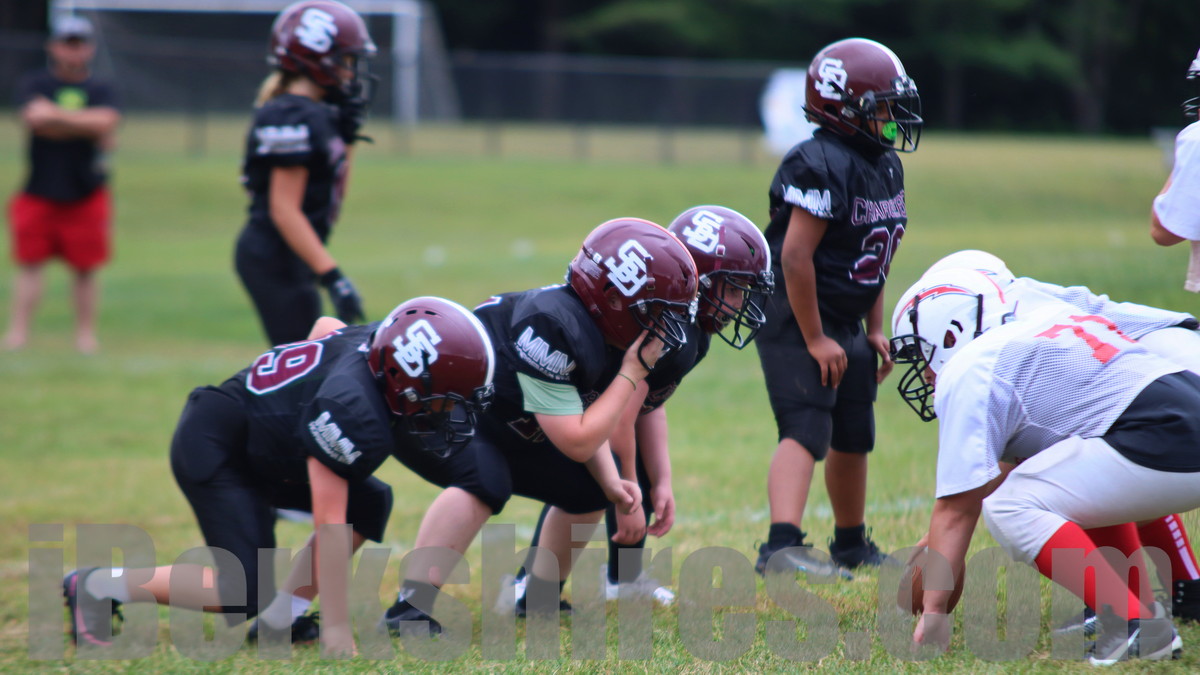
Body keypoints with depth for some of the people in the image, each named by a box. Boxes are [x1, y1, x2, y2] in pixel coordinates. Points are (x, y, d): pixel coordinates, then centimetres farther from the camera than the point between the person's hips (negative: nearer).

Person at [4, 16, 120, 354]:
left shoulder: (101, 90, 4)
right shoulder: (34, 84, 2)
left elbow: (106, 121, -17)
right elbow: (34, 118, -18)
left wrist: (53, 114, -13)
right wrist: (88, 128, -14)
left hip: (86, 195, 0)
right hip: (39, 194, 0)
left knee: (85, 267, 3)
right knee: (29, 263, -3)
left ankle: (86, 334, 10)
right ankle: (17, 332, -3)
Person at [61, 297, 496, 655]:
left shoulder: (383, 342, -8)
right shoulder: (353, 412, -33)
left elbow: (327, 327, 17)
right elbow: (329, 525, -31)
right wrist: (336, 628, -28)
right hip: (212, 450, -10)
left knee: (368, 504, 0)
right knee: (245, 596, -15)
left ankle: (279, 620, 2)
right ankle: (100, 588, -4)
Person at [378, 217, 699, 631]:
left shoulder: (603, 334, -7)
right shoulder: (555, 327, -35)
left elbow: (584, 418, 7)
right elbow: (576, 442, -31)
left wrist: (610, 481, -10)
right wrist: (633, 373, -26)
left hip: (492, 422, 10)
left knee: (587, 489, 6)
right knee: (485, 478, -36)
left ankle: (540, 598, 23)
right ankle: (409, 610, -34)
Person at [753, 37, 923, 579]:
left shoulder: (886, 167, 10)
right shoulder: (821, 166, -21)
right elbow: (795, 256, -25)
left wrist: (875, 330, 16)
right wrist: (815, 340, -22)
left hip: (845, 325, 10)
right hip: (796, 320, -9)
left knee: (853, 439, 19)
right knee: (806, 432, -22)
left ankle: (852, 544, 35)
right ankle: (781, 546, -33)